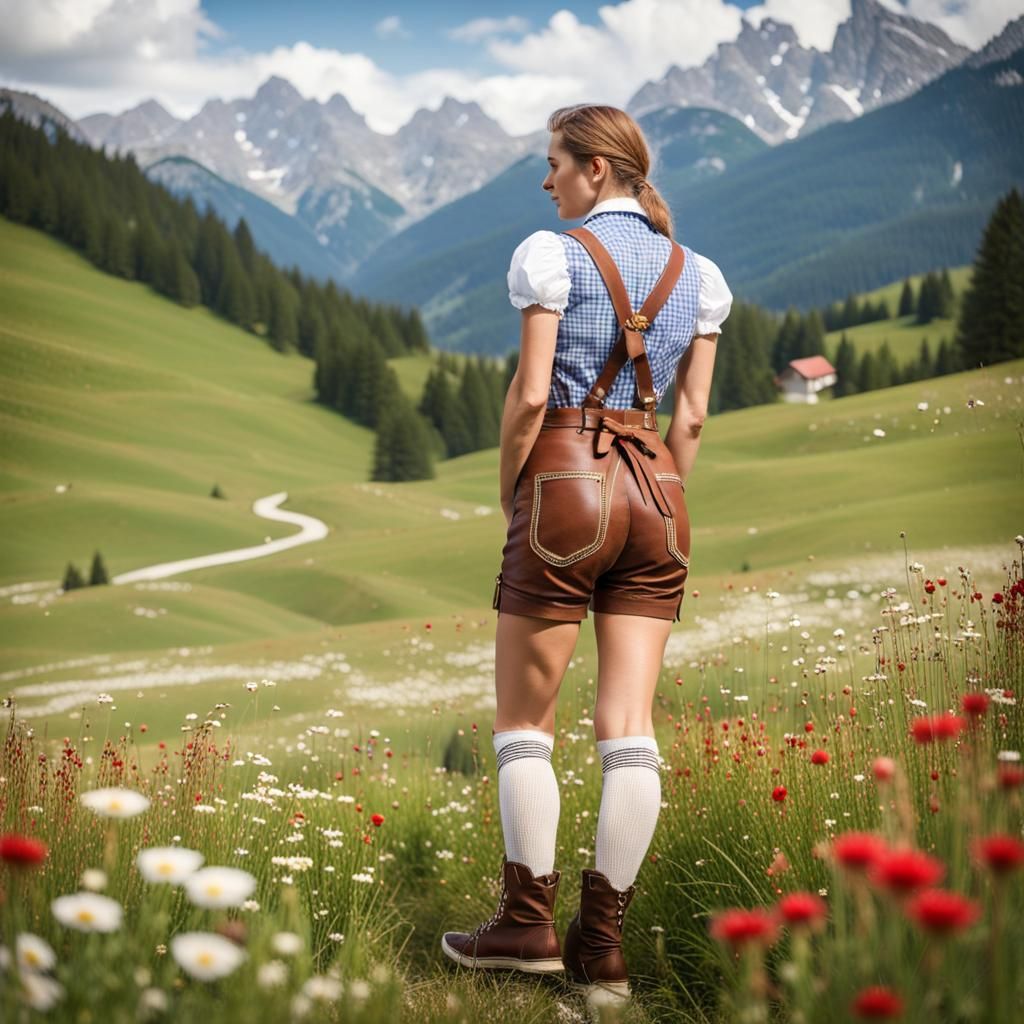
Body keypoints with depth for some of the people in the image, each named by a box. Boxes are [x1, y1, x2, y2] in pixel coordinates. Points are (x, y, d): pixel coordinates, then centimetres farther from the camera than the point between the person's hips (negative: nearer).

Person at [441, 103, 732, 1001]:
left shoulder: (555, 254, -5)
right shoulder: (696, 275, 12)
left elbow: (530, 396, -10)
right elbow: (692, 416, 10)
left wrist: (508, 495, 2)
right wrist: (659, 509, 16)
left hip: (566, 480, -5)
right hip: (656, 490, 5)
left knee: (523, 718, 7)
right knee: (631, 723, 2)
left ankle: (530, 921, 8)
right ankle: (602, 941, 4)